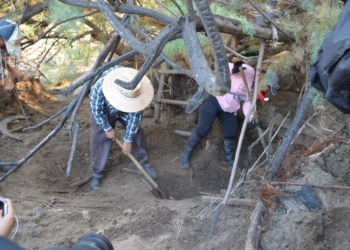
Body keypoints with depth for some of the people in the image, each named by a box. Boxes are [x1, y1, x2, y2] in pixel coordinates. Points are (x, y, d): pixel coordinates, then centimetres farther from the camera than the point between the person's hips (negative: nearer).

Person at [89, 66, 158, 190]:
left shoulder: (135, 91, -37)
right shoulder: (100, 86, -45)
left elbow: (135, 115, -24)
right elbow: (97, 110, -26)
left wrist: (128, 139, -19)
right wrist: (108, 128, -16)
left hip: (127, 111, 2)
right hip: (103, 111, -2)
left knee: (136, 133, 2)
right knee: (99, 138, -6)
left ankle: (145, 164, 23)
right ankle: (97, 174, 9)